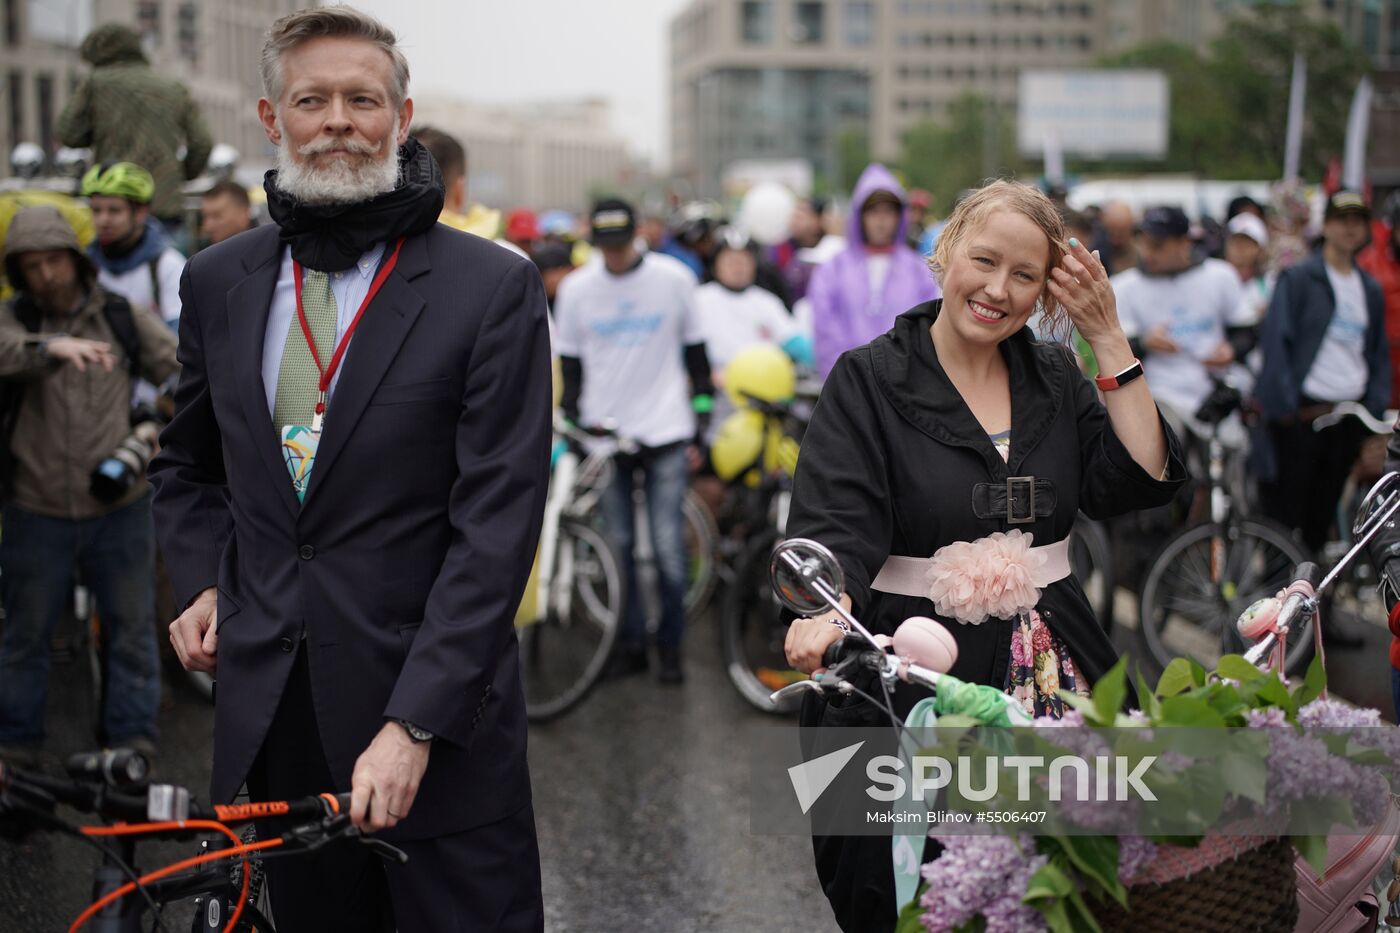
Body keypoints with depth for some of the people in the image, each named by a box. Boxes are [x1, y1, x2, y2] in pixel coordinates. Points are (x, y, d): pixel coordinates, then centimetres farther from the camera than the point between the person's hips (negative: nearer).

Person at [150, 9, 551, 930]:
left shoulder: (493, 287, -7)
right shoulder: (218, 282, 8)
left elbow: (496, 523, -11)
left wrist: (416, 723, -17)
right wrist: (204, 584, 5)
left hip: (439, 718, -4)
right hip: (269, 709, 4)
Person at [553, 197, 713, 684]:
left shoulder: (673, 278, 0)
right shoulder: (576, 289, 3)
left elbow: (696, 356, 7)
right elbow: (570, 367, 10)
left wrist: (701, 428, 4)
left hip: (665, 433, -1)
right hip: (604, 433, 2)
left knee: (668, 547, -3)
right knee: (618, 545, 4)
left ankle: (671, 645, 10)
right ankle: (630, 643, 15)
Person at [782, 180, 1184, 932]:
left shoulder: (1056, 378, 12)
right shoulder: (868, 381, -2)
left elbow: (1142, 481, -1)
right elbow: (834, 527, -14)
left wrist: (1108, 340, -2)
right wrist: (823, 613, -35)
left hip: (1052, 673, 4)